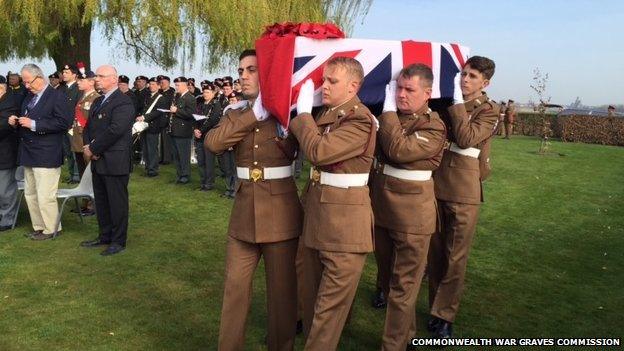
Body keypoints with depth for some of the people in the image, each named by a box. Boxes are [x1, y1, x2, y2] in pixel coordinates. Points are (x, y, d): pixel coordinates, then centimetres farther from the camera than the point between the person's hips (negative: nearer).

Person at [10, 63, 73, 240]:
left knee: (45, 197, -5)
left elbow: (64, 123, -20)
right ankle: (39, 227, 27)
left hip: (46, 156, -9)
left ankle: (51, 229, 11)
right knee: (30, 194, 15)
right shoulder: (29, 97, 16)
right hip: (28, 153, 9)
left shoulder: (57, 96, -10)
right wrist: (16, 122, 3)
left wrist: (34, 124, -22)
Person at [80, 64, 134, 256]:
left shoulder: (123, 102, -13)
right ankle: (104, 236, 29)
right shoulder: (98, 101, 18)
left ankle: (118, 241, 11)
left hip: (115, 161, -9)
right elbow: (88, 126, 17)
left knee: (117, 202, 1)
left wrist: (93, 149, -15)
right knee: (101, 202, 16)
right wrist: (87, 146, -3)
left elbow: (115, 130, -22)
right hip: (98, 161, 9)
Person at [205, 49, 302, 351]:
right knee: (235, 287, 11)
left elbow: (294, 148, -15)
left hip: (280, 212, -3)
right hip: (244, 211, 4)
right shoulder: (235, 114, 8)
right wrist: (255, 114, -14)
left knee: (281, 289, 7)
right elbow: (213, 143, -12)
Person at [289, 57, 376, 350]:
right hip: (316, 212, 9)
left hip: (344, 220, -8)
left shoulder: (360, 119, -15)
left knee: (330, 303, 1)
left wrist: (303, 112, -12)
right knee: (312, 295, 19)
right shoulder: (325, 113, 12)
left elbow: (318, 151, -24)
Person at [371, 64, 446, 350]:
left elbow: (398, 150, -26)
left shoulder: (433, 127, -12)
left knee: (403, 286, 3)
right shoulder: (389, 115, 8)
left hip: (410, 215, -7)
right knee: (387, 277, 21)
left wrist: (388, 110, -17)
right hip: (378, 207, 7)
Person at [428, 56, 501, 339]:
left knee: (455, 257, 1)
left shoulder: (489, 110, -1)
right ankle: (437, 307, 24)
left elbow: (466, 138, -18)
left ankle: (444, 316, 12)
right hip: (434, 185, 4)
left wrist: (457, 102, -14)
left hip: (463, 191, -4)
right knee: (434, 251, 11)